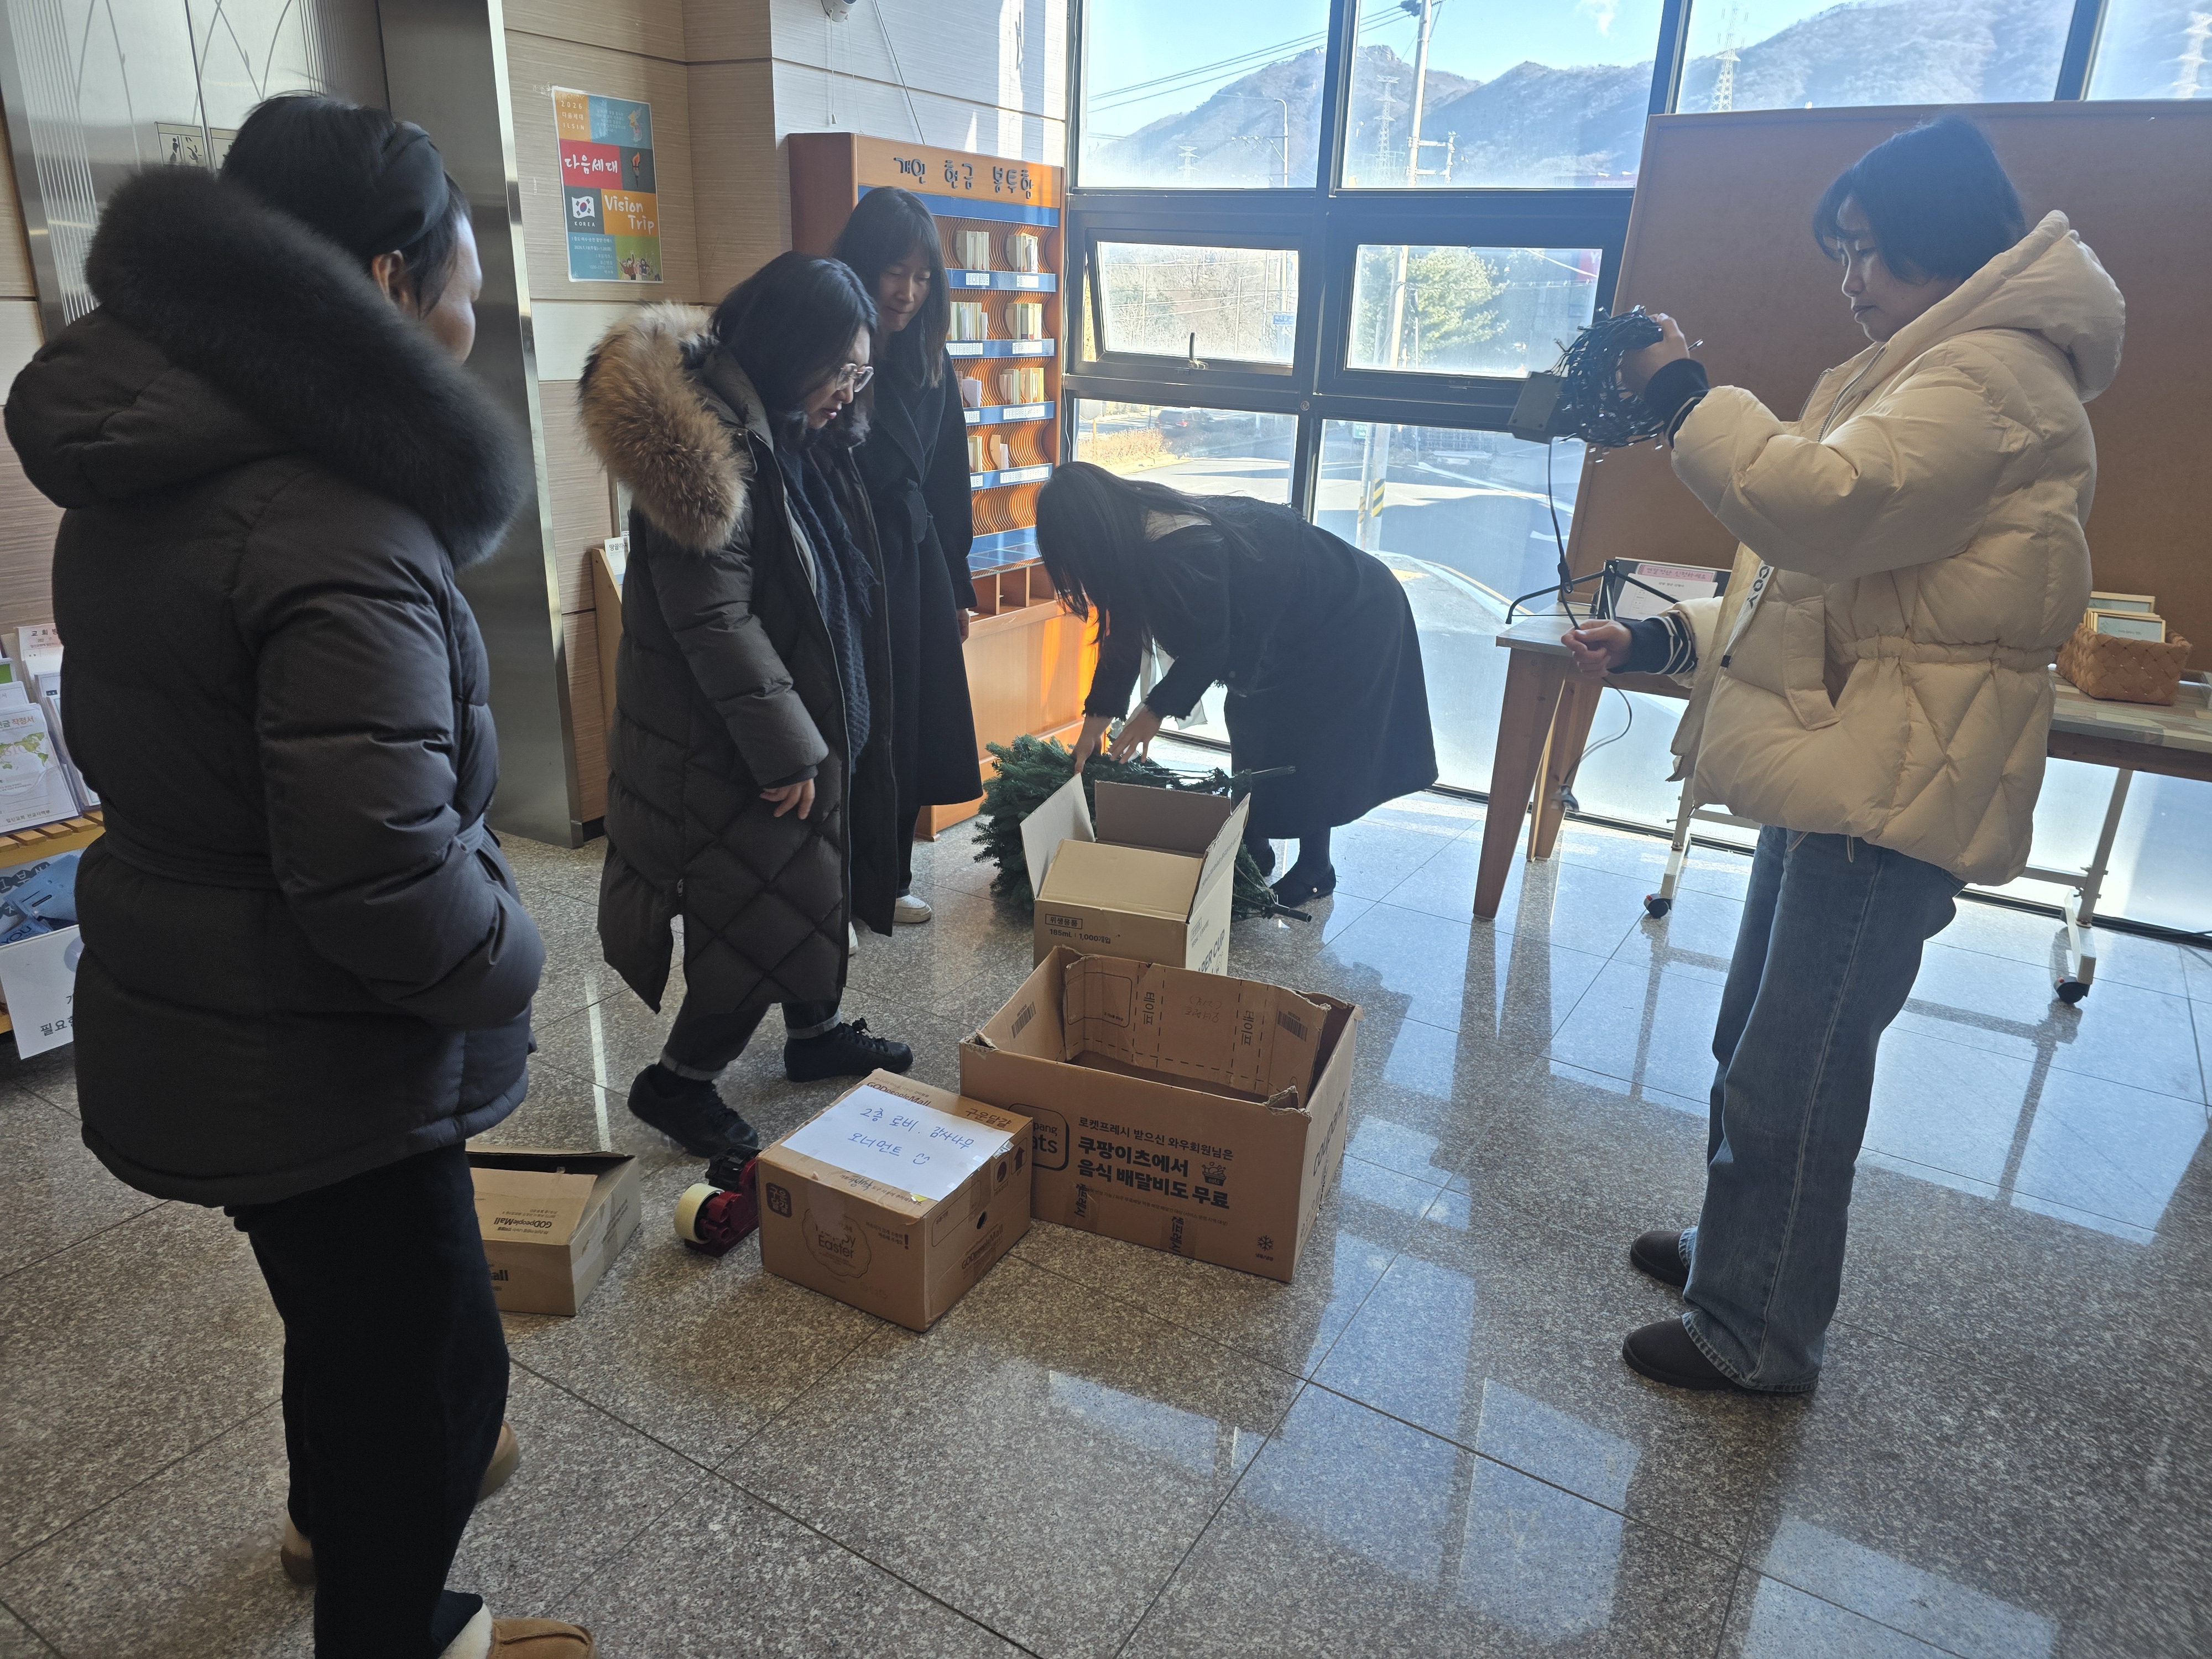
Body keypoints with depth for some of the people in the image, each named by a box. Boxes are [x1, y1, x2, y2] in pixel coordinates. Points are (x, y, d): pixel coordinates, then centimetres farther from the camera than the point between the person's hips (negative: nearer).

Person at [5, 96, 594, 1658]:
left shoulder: (137, 477, 1)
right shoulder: (336, 534, -30)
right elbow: (383, 870, -35)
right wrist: (510, 957, -15)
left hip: (188, 1017, 9)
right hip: (315, 1066, -9)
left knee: (346, 1294, 31)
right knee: (430, 1349, 14)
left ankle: (339, 1504, 58)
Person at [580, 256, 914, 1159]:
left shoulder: (801, 432, 7)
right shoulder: (706, 443, -22)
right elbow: (714, 623, -24)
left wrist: (824, 733, 17)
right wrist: (786, 748, -20)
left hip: (816, 712, 9)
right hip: (727, 739, -9)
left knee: (819, 874, 19)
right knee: (769, 905, -1)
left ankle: (814, 1033, 39)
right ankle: (679, 1081, 18)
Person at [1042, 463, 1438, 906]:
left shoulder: (1180, 552, -36)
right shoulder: (1137, 539, -8)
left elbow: (1208, 649, -25)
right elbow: (1123, 637, 1)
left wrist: (1157, 709, -11)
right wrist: (1093, 726, 2)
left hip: (1353, 618, -9)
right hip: (1297, 615, 9)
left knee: (1307, 748, -3)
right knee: (1253, 729, 12)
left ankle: (1315, 870, 14)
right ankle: (1253, 850, 26)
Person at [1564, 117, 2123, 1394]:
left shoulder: (1993, 375, -12)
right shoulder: (1936, 371, 23)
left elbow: (1820, 506, -28)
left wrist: (1688, 395, -15)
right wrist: (1665, 640, 12)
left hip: (1895, 783, -11)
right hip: (1841, 764, 11)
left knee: (1793, 1074, -3)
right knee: (1759, 1044, 19)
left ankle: (1757, 1335, 13)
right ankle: (1740, 1245, 37)